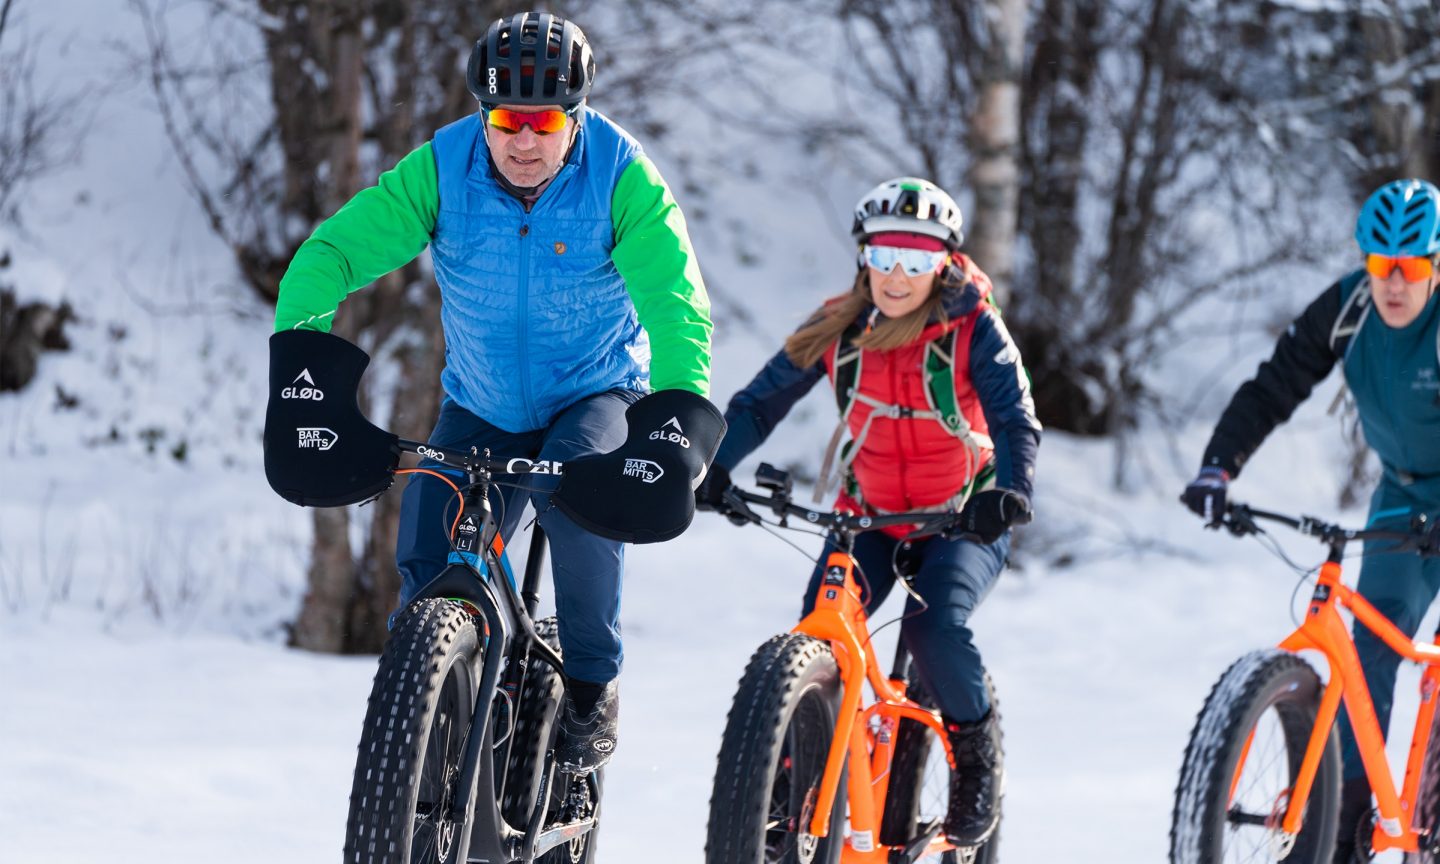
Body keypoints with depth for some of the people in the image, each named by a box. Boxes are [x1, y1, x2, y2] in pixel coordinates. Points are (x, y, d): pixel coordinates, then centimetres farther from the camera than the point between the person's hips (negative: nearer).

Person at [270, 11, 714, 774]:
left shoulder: (620, 176, -20)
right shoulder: (442, 169, -16)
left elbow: (674, 298, -30)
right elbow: (334, 251, -22)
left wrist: (681, 410, -46)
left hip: (593, 396, -2)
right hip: (480, 409, 2)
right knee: (429, 569, -11)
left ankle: (592, 686, -16)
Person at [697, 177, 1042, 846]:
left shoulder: (971, 326, -13)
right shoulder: (839, 329, -6)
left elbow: (1016, 417, -21)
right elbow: (761, 402, -7)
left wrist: (1009, 491, -40)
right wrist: (713, 466, -24)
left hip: (962, 518, -3)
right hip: (868, 515, 3)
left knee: (936, 629, -29)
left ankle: (978, 752, -3)